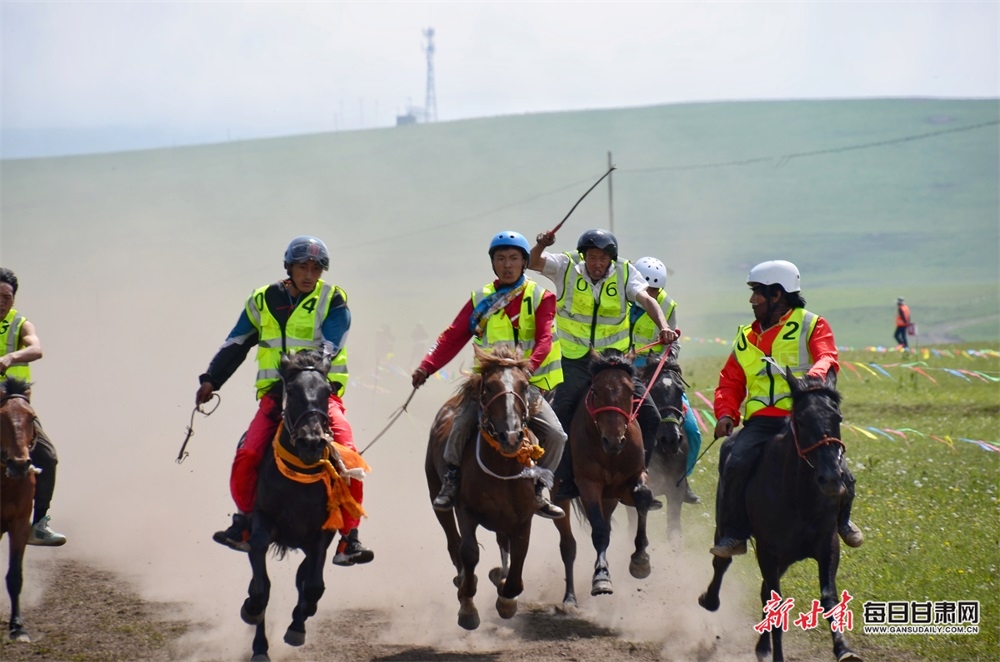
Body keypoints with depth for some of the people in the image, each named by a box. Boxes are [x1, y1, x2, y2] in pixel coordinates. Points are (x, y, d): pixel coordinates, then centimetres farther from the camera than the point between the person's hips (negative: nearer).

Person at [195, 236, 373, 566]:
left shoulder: (332, 301, 1)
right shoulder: (263, 301, 10)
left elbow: (329, 346, -13)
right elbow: (235, 345, 18)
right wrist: (211, 379, 8)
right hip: (276, 393, 2)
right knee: (247, 455, -18)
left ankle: (349, 539, -15)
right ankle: (244, 524, 4)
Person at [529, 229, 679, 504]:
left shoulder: (624, 272, -2)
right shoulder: (567, 267, -4)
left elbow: (646, 299, -16)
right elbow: (532, 263, -15)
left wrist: (663, 327, -34)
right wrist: (541, 246, -37)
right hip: (576, 362, -1)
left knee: (650, 418, -5)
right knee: (559, 416, -15)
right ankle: (567, 481, 1)